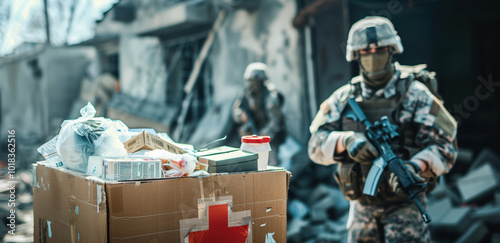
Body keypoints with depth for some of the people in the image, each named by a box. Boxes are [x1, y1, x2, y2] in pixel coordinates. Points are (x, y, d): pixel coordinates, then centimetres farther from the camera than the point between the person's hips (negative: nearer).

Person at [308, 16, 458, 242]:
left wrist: (415, 166, -30)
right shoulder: (344, 98, 4)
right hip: (362, 205, 4)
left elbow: (444, 146, -10)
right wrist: (346, 141, -24)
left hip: (404, 204, -4)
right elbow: (317, 143, -3)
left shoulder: (415, 94, -5)